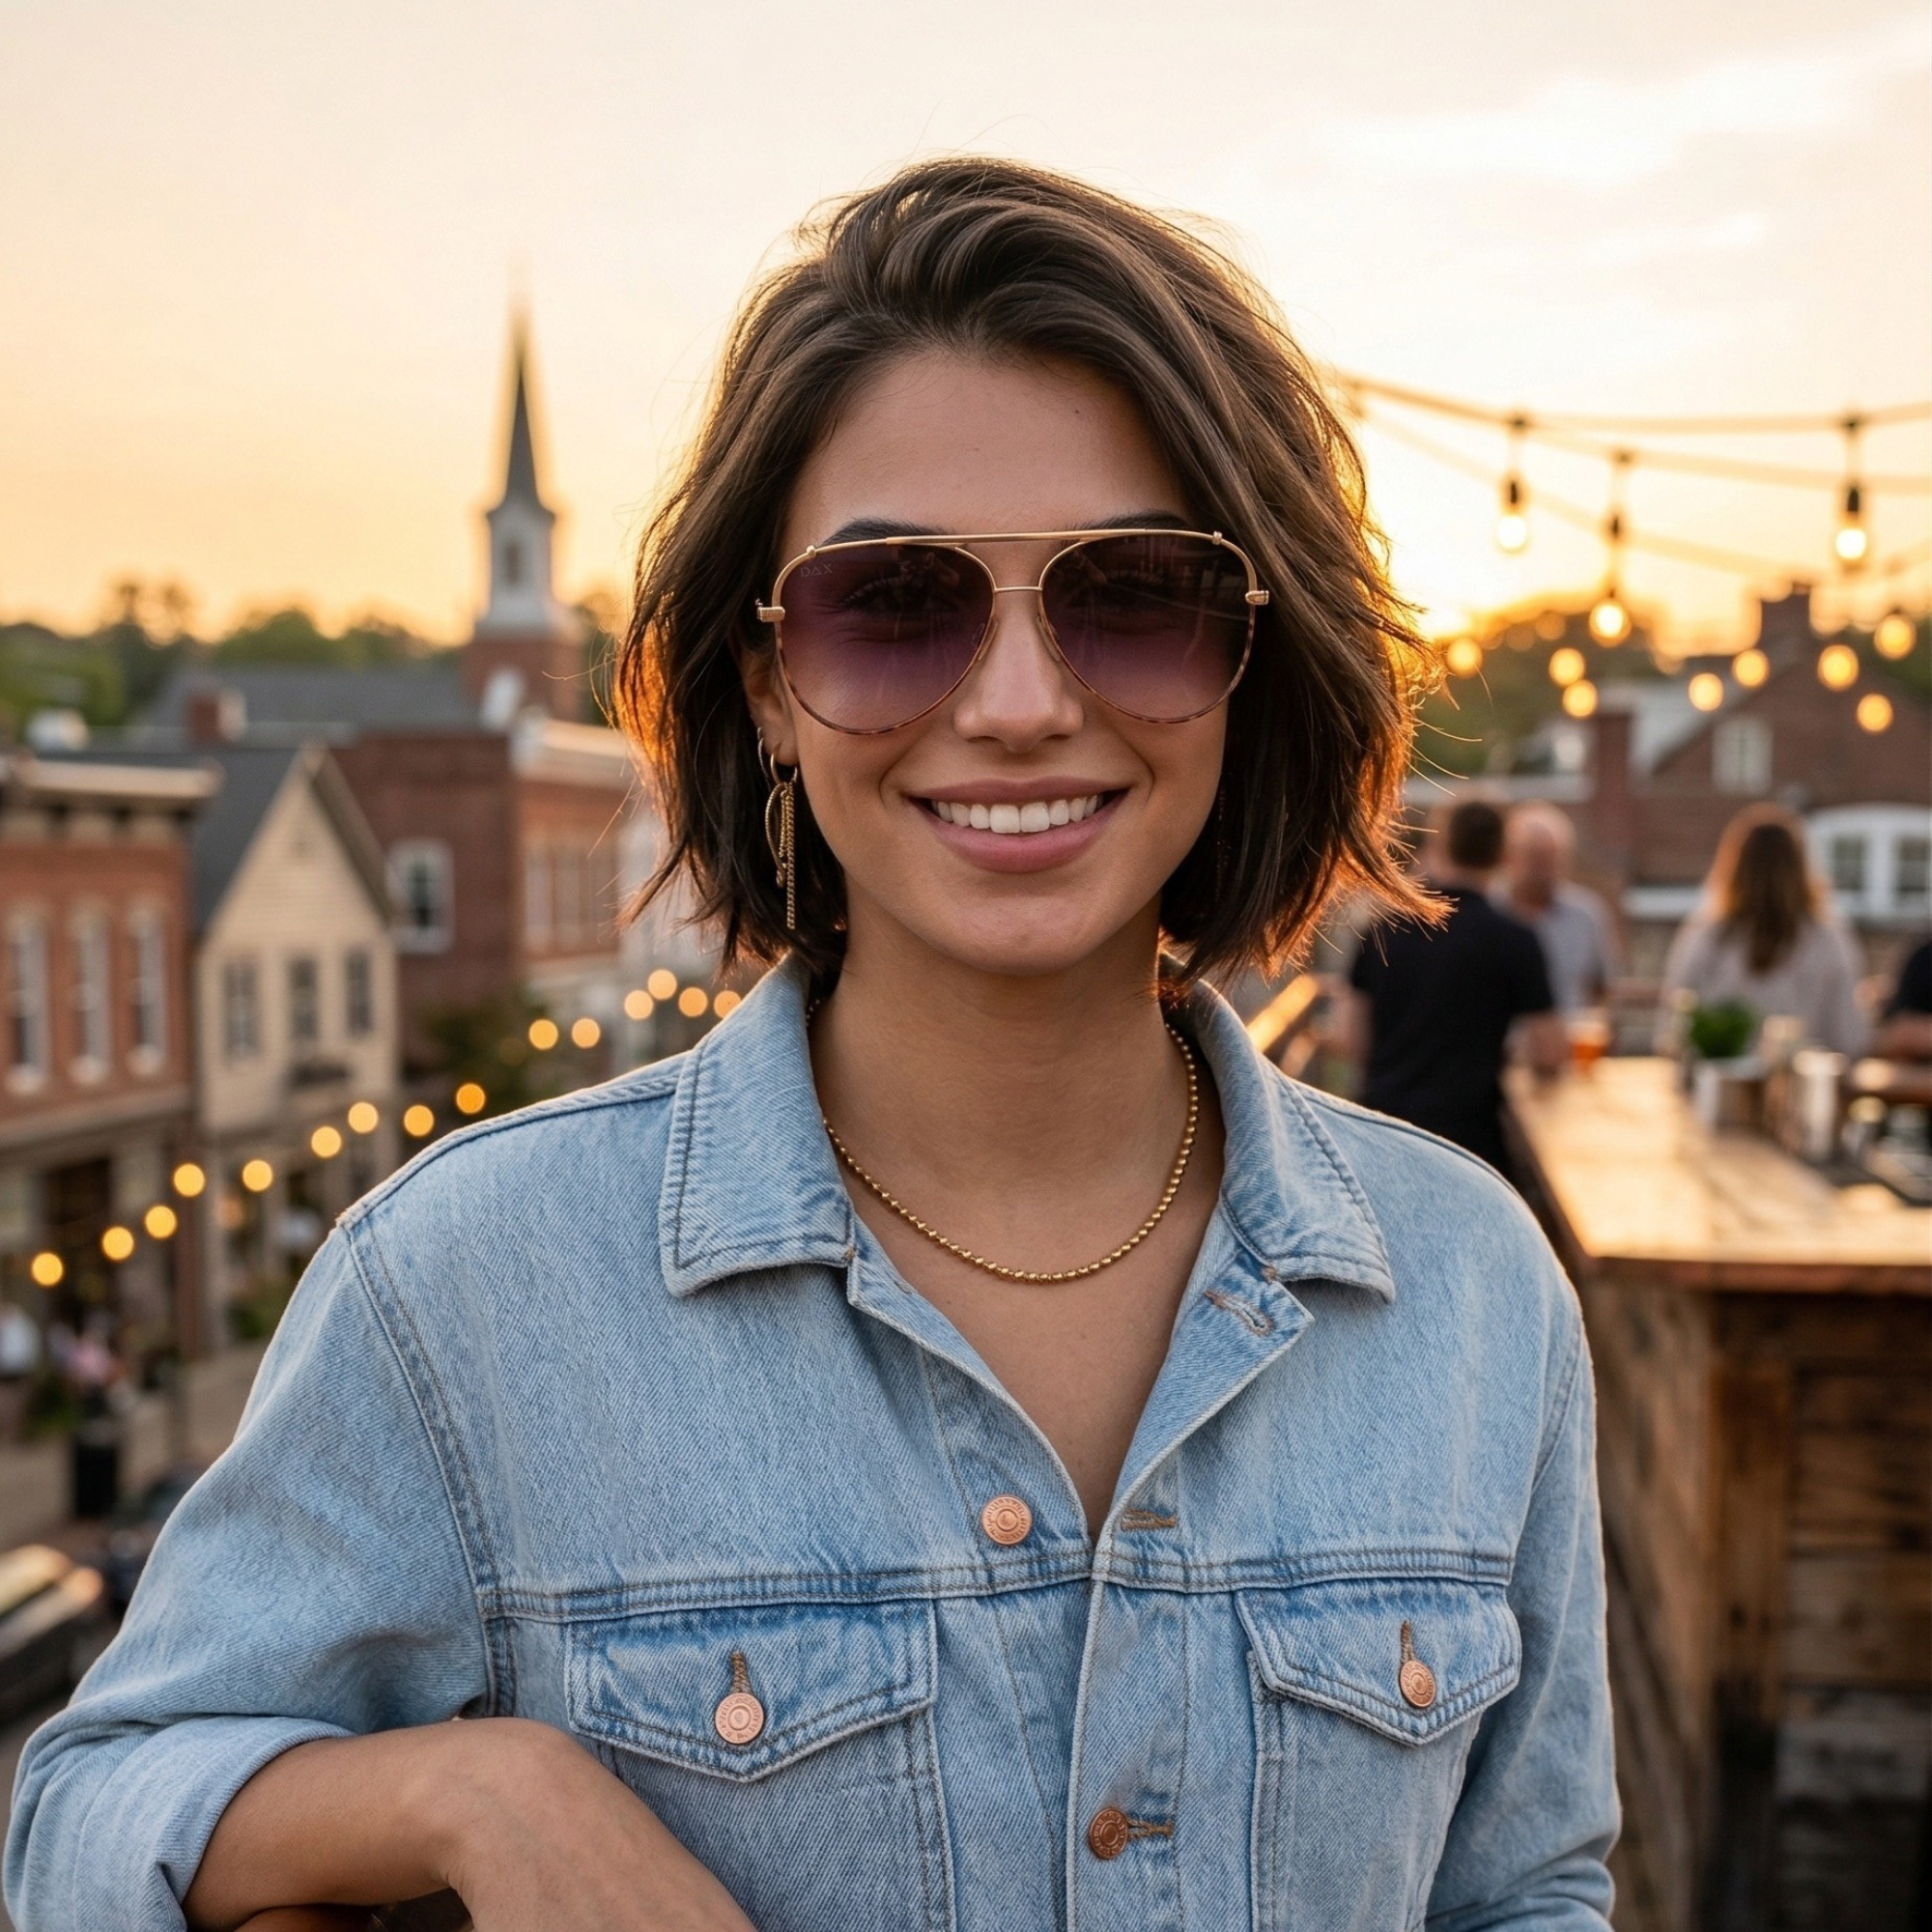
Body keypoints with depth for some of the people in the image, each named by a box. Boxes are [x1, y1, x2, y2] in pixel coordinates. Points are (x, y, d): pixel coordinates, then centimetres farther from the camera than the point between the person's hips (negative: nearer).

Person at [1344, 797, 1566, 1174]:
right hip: (1466, 1134, -4)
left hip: (1384, 1119, 4)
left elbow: (1354, 1044, 6)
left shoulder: (1384, 929, 2)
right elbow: (1548, 1056, -5)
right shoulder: (1513, 941, -8)